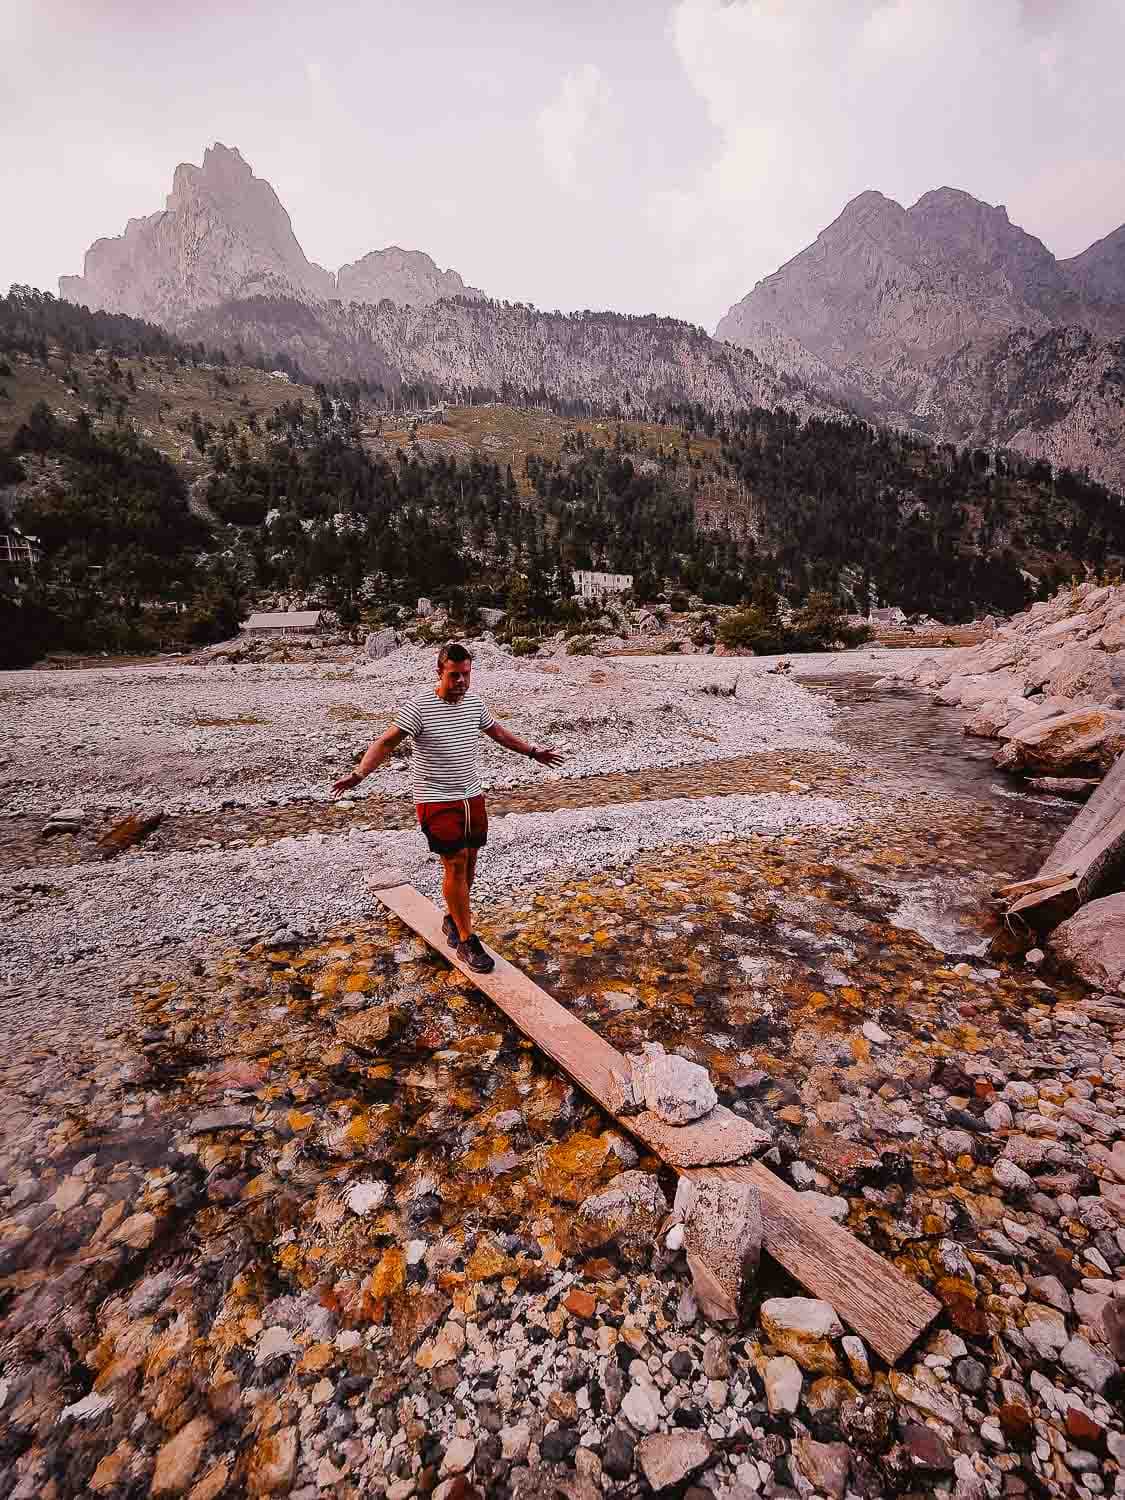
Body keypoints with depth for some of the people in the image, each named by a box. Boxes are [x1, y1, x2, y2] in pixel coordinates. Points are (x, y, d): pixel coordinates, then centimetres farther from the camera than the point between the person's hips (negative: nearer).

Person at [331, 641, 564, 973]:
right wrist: (359, 773, -34)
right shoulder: (418, 708, -13)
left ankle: (453, 918, 35)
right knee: (456, 864, -7)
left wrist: (534, 752, 27)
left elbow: (500, 733, 20)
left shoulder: (475, 703, 5)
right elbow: (386, 742, -18)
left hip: (473, 798, 6)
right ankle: (467, 941, 6)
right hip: (436, 801, -6)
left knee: (469, 861, 12)